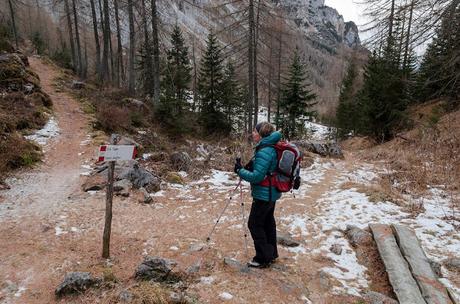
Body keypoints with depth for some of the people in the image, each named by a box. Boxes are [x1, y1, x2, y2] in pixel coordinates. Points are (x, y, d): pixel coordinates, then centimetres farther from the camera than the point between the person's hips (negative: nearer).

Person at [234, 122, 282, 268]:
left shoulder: (264, 152, -24)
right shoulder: (271, 148, 6)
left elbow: (257, 176, -26)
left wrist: (240, 170, -16)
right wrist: (251, 166, 6)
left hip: (263, 195, -10)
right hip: (272, 193, 10)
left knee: (254, 224, 2)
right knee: (268, 222, 20)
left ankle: (263, 258, 13)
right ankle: (271, 254, 33)